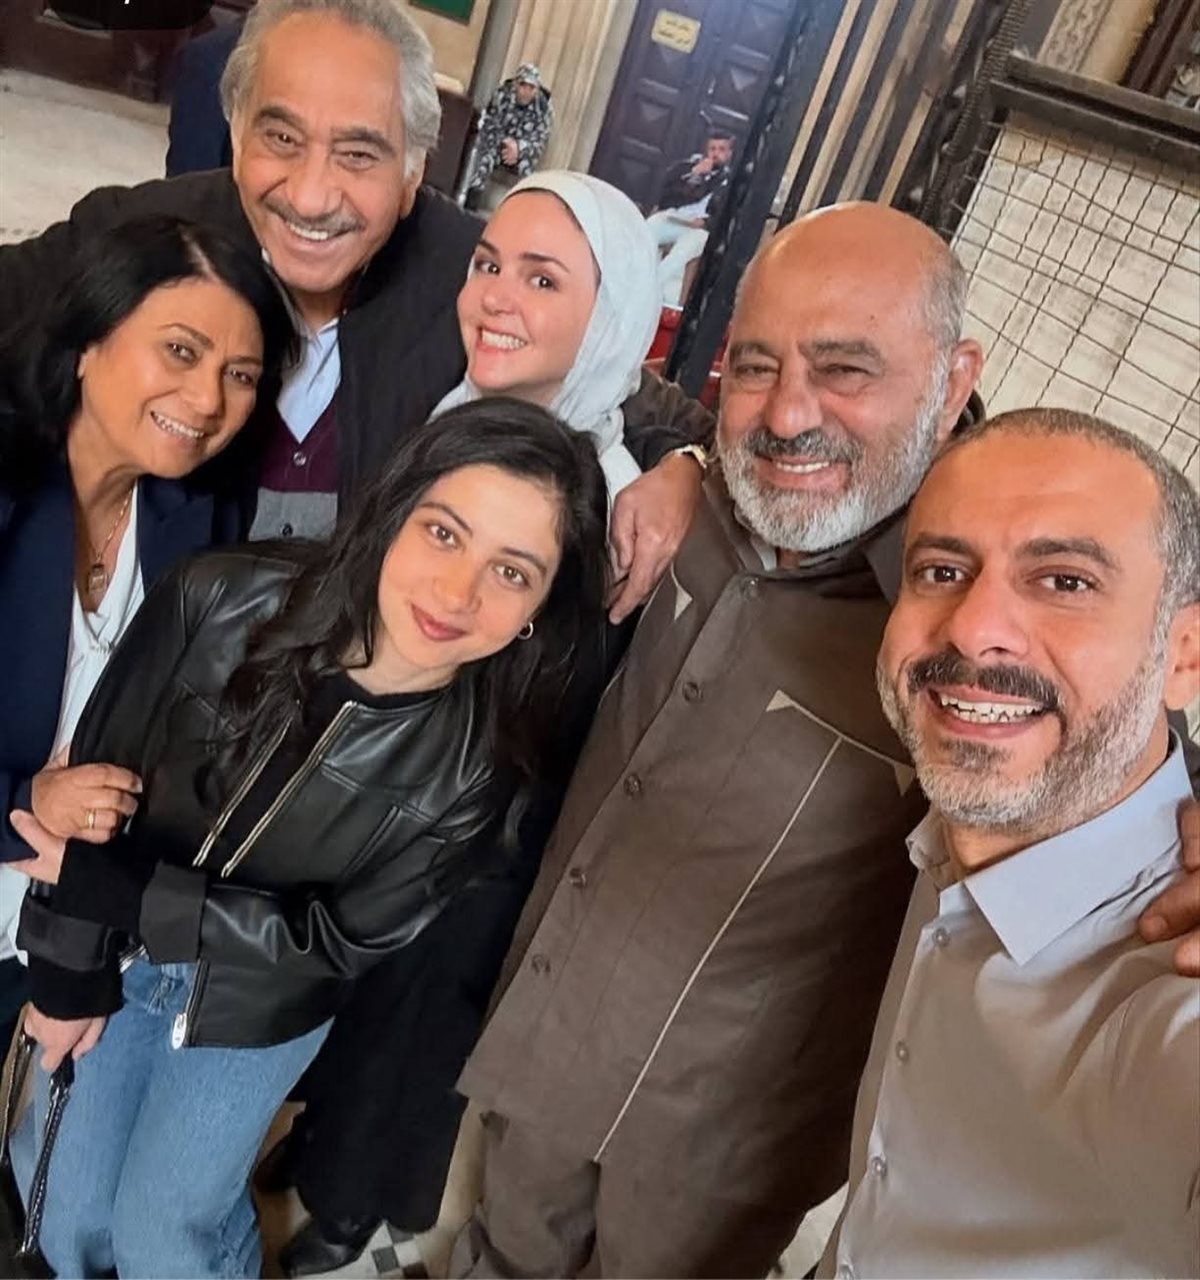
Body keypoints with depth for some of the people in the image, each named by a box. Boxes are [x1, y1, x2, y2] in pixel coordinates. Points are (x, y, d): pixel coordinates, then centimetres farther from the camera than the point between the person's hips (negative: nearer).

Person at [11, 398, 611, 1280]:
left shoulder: (485, 765, -28)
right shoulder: (220, 604, -27)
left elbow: (345, 940, -19)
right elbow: (90, 784, -13)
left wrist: (110, 890, -22)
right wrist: (71, 972, -7)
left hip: (258, 1003, -2)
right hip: (113, 957, 2)